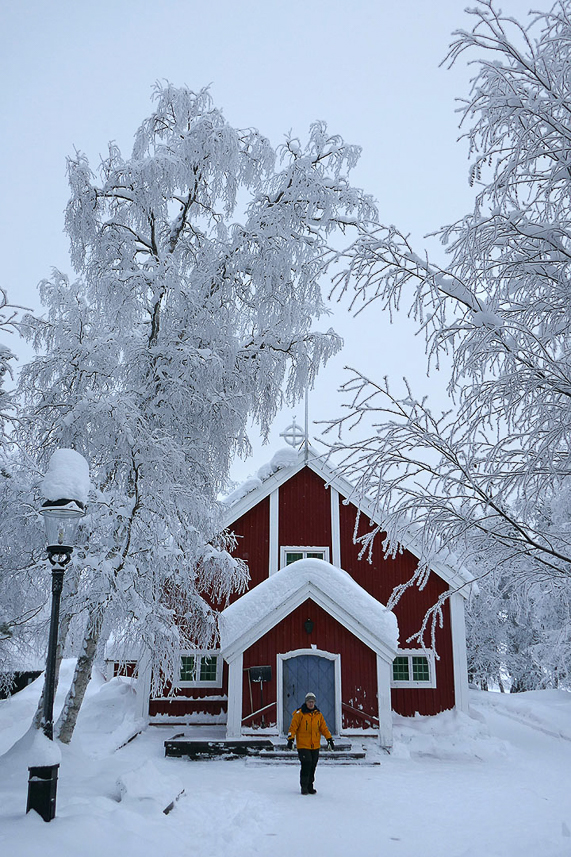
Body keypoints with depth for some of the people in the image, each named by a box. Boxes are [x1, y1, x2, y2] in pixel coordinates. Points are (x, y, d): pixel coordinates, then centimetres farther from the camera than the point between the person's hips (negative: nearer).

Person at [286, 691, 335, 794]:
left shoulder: (318, 714, 9)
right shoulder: (299, 713, -6)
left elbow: (324, 728, 15)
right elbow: (293, 727, -6)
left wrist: (329, 739, 9)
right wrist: (290, 739, -16)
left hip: (315, 746, 5)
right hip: (302, 745, -5)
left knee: (312, 767, 9)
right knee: (306, 765, -12)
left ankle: (310, 787, 22)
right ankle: (304, 787, 3)